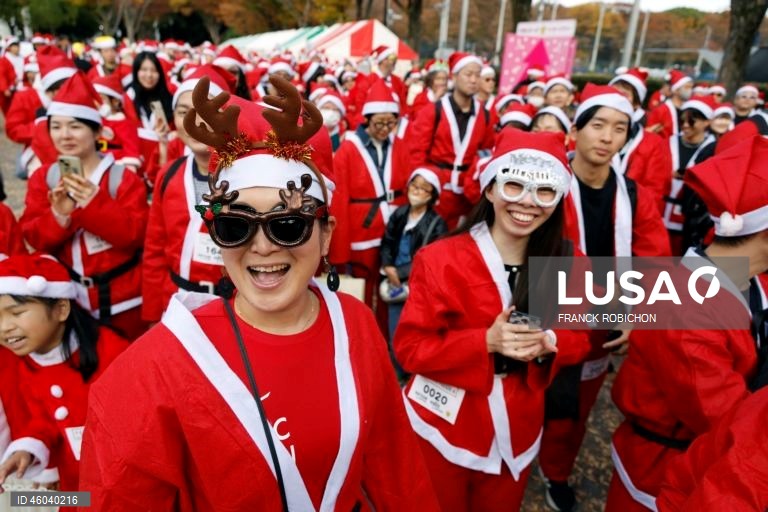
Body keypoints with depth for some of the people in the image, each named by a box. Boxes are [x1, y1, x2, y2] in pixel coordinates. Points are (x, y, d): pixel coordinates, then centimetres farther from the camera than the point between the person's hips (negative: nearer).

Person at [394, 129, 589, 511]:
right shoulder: (440, 259, -19)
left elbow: (578, 337, 4)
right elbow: (409, 347, -16)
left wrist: (549, 343, -20)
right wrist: (486, 342, -29)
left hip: (516, 429, 4)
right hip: (445, 426, -3)